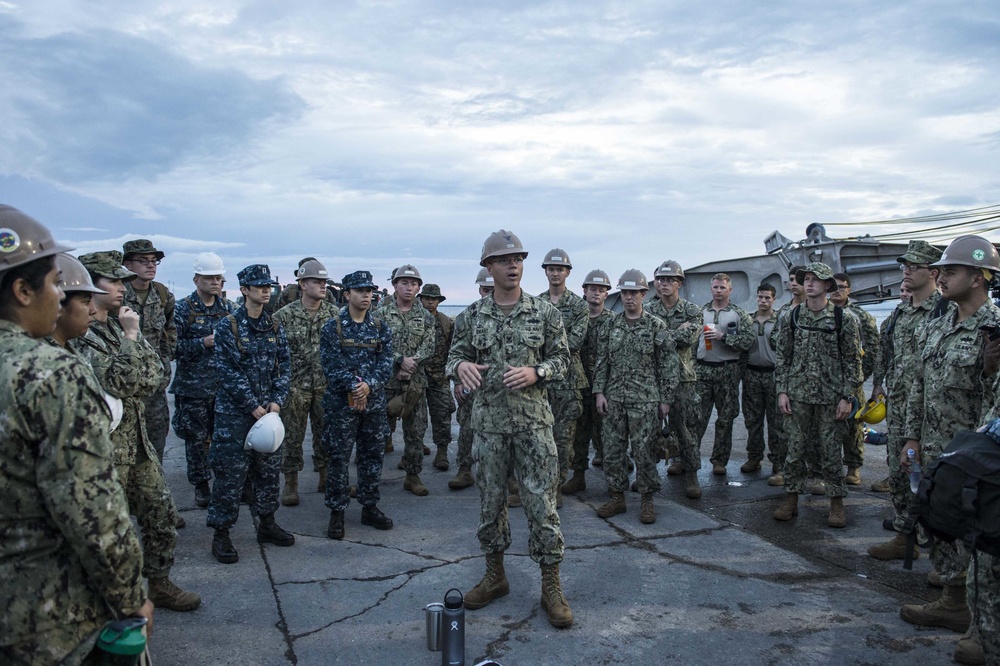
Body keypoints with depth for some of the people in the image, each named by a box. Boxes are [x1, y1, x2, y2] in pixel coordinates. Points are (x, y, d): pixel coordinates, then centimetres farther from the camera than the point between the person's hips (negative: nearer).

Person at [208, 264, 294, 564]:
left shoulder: (275, 327, 7)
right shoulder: (228, 326, -8)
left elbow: (285, 367, 7)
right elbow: (227, 370, -13)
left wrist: (277, 401, -7)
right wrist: (253, 406, -15)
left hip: (267, 410, 5)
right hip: (234, 413, -5)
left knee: (269, 469, 13)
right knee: (230, 472, -2)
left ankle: (267, 524, 27)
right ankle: (221, 534, 10)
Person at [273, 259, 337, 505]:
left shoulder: (334, 314, 3)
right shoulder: (284, 315, -4)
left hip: (327, 385, 2)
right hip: (295, 385, -2)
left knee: (326, 434, 10)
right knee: (292, 436, 5)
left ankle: (325, 478, 26)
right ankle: (291, 483, 18)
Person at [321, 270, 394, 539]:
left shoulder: (381, 328, 7)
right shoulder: (332, 327, -3)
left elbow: (386, 363, -1)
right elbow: (331, 364, -10)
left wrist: (368, 385, -18)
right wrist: (354, 387, -20)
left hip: (374, 402, 4)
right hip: (341, 403, -4)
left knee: (373, 456, 11)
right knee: (338, 457, 1)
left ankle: (369, 507, 24)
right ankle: (337, 512, 12)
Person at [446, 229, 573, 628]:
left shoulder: (544, 312, 0)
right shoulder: (474, 315, 4)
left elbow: (562, 359, 3)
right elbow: (454, 355, 7)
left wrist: (535, 373, -16)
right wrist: (462, 366, -17)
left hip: (533, 421, -2)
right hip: (488, 422, 2)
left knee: (541, 502, 0)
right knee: (490, 501, 12)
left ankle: (551, 587, 13)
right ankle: (495, 576, 30)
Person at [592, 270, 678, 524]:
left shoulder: (656, 326, -1)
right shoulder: (610, 326, 9)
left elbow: (669, 364, -1)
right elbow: (601, 362, 11)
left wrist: (665, 399, -4)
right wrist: (599, 392, 2)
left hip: (645, 400, -4)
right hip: (614, 399, 4)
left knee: (644, 451, 0)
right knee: (612, 450, 7)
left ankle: (647, 499, 14)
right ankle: (617, 497, 19)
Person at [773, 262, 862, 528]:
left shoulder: (843, 318, -2)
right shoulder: (792, 316, 5)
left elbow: (853, 361, -2)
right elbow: (782, 356, 6)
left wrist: (846, 397, -7)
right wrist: (781, 391, 0)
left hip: (830, 396, -2)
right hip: (797, 395, 2)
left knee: (830, 451, 5)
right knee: (795, 448, 7)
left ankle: (836, 503, 17)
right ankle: (791, 499, 17)